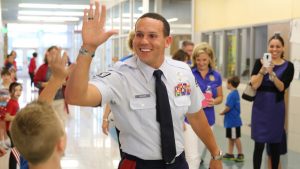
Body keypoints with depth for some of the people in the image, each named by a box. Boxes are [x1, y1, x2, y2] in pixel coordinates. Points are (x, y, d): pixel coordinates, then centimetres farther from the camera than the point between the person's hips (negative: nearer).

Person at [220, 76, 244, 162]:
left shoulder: (232, 95, -20)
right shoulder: (236, 93, 10)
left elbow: (228, 107, -24)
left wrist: (222, 112, -8)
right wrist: (225, 112, 2)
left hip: (233, 121, -9)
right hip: (232, 120, 9)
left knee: (236, 138, 2)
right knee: (231, 138, 16)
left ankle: (240, 154, 13)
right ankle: (230, 153, 25)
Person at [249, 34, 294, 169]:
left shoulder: (288, 66, 0)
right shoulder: (260, 62, -1)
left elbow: (282, 87, -11)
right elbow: (254, 85, -9)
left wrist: (271, 73, -24)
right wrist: (263, 70, -21)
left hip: (276, 107, 1)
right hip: (260, 106, -1)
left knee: (275, 143, 11)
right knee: (259, 144, -2)